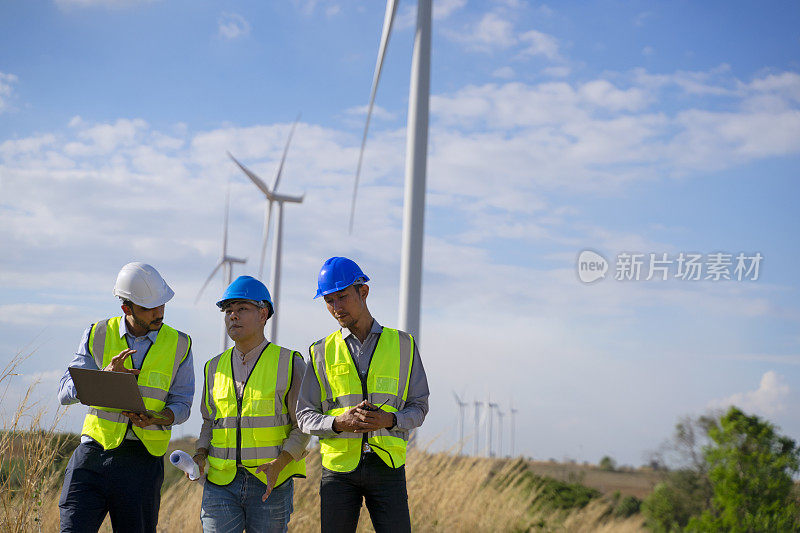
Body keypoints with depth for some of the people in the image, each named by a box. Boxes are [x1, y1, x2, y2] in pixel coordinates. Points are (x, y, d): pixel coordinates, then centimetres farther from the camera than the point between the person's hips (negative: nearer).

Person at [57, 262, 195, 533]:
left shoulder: (179, 345, 5)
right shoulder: (97, 335, 5)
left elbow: (181, 405, 8)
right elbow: (66, 393, 1)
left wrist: (156, 418, -15)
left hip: (143, 459, 0)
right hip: (94, 449, 0)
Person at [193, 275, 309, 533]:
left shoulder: (289, 364, 0)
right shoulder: (215, 367, 12)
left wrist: (279, 463, -16)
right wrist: (201, 454, 3)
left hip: (270, 483, -2)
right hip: (221, 482, 3)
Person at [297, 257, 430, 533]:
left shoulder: (402, 345, 7)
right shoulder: (322, 352, 8)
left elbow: (419, 407, 8)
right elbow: (304, 416, 6)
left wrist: (389, 420, -13)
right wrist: (338, 423, -14)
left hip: (387, 467, -1)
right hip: (338, 466, 1)